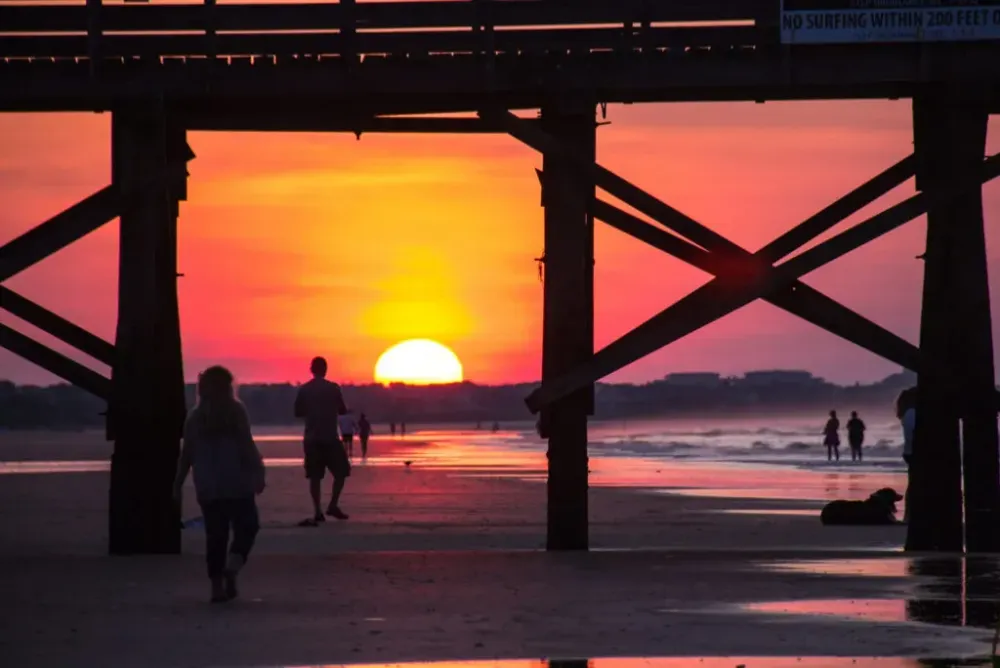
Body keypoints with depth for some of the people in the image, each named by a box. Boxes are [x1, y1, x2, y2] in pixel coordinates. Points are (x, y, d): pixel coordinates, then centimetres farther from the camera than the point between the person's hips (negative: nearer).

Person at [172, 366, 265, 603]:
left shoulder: (195, 416, 5)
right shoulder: (235, 411, -4)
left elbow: (187, 454, 6)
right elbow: (247, 445, -9)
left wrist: (178, 485, 11)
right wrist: (258, 472, -3)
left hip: (207, 486, 3)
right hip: (236, 482, -3)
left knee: (215, 534, 7)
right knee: (246, 527, 7)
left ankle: (217, 586, 2)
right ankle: (232, 567, -17)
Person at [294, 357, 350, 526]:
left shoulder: (304, 390, 2)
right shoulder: (333, 388, -5)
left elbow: (298, 413, 8)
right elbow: (343, 410, 1)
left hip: (311, 438, 3)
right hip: (330, 438, -3)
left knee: (315, 475, 6)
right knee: (341, 471, 10)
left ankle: (317, 512, 0)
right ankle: (333, 505, 0)